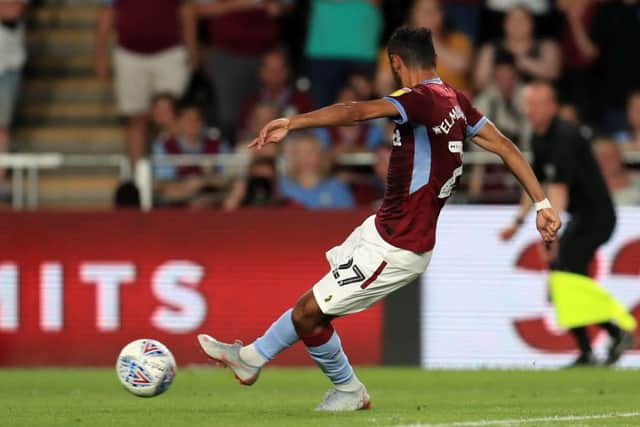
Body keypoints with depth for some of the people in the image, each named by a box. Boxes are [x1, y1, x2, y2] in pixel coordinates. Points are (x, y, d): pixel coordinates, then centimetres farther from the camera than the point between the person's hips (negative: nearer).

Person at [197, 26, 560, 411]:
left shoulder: (422, 99, -23)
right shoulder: (455, 101, 4)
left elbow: (356, 112, -37)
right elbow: (507, 148, 6)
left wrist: (291, 124, -44)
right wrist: (542, 204, 10)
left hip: (395, 249, -9)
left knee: (307, 313, 3)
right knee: (315, 301, 22)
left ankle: (349, 392, 24)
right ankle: (253, 357, 38)